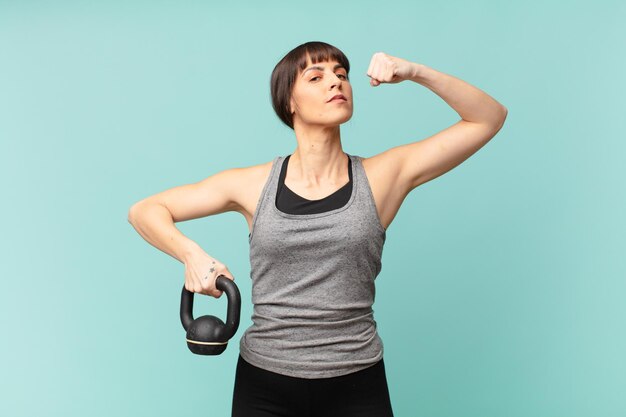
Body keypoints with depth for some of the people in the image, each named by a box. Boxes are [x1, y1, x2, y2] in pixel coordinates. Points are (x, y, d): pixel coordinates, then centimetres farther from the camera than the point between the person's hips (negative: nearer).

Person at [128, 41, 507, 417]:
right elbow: (144, 211, 4)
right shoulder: (253, 185, -3)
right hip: (264, 386, 1)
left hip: (356, 387, 0)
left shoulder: (384, 176, -4)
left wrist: (416, 72, -13)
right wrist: (191, 253, -14)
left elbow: (490, 118, -2)